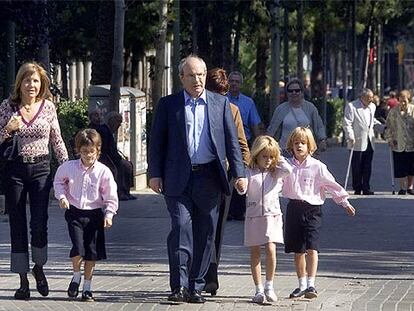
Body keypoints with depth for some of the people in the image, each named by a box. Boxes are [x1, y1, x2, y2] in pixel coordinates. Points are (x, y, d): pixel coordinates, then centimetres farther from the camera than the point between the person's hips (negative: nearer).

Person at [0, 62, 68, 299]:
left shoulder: (48, 107, 4)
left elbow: (57, 140, 11)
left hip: (40, 168, 0)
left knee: (39, 223, -10)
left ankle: (38, 268, 17)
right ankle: (23, 281, 8)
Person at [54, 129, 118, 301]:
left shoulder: (104, 172, -7)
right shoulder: (69, 167, -3)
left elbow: (111, 197, -2)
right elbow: (58, 181, 17)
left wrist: (109, 214, -13)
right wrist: (61, 196, 1)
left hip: (94, 214, 0)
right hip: (74, 212, 0)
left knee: (91, 253, 3)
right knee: (78, 249, -15)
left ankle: (87, 287, 16)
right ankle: (76, 276, 13)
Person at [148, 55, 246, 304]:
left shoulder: (221, 103, 10)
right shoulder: (168, 104, 7)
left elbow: (232, 141, 9)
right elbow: (157, 141, 6)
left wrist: (239, 173, 1)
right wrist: (155, 174, -2)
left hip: (209, 178, 2)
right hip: (179, 179, -2)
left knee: (205, 234, 4)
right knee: (181, 227, -13)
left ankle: (196, 287, 12)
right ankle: (179, 285, -12)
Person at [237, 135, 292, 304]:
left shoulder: (276, 172, 6)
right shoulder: (249, 173, 1)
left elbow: (289, 170, -12)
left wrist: (278, 158, -1)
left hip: (272, 215, 0)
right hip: (253, 215, 0)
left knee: (270, 249, -15)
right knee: (255, 254, 2)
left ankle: (269, 286, -3)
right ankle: (259, 290, 9)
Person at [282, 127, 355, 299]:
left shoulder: (317, 167, -2)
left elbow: (331, 184, 3)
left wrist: (344, 202, 5)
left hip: (312, 209, -3)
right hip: (294, 209, 3)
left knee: (311, 248, -15)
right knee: (298, 250, 10)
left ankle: (311, 285, -17)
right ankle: (302, 285, 21)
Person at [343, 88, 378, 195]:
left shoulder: (372, 106, 16)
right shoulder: (351, 106, -5)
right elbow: (347, 123, -9)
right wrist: (350, 137, -18)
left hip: (369, 142, 6)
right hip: (357, 142, -6)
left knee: (367, 166, 3)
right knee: (357, 167, -1)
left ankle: (366, 188, 7)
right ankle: (357, 188, 5)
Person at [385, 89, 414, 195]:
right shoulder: (394, 111, 0)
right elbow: (389, 126, 8)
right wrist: (389, 139, 2)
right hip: (398, 145, 0)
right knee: (400, 168, 0)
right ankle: (402, 187, 10)